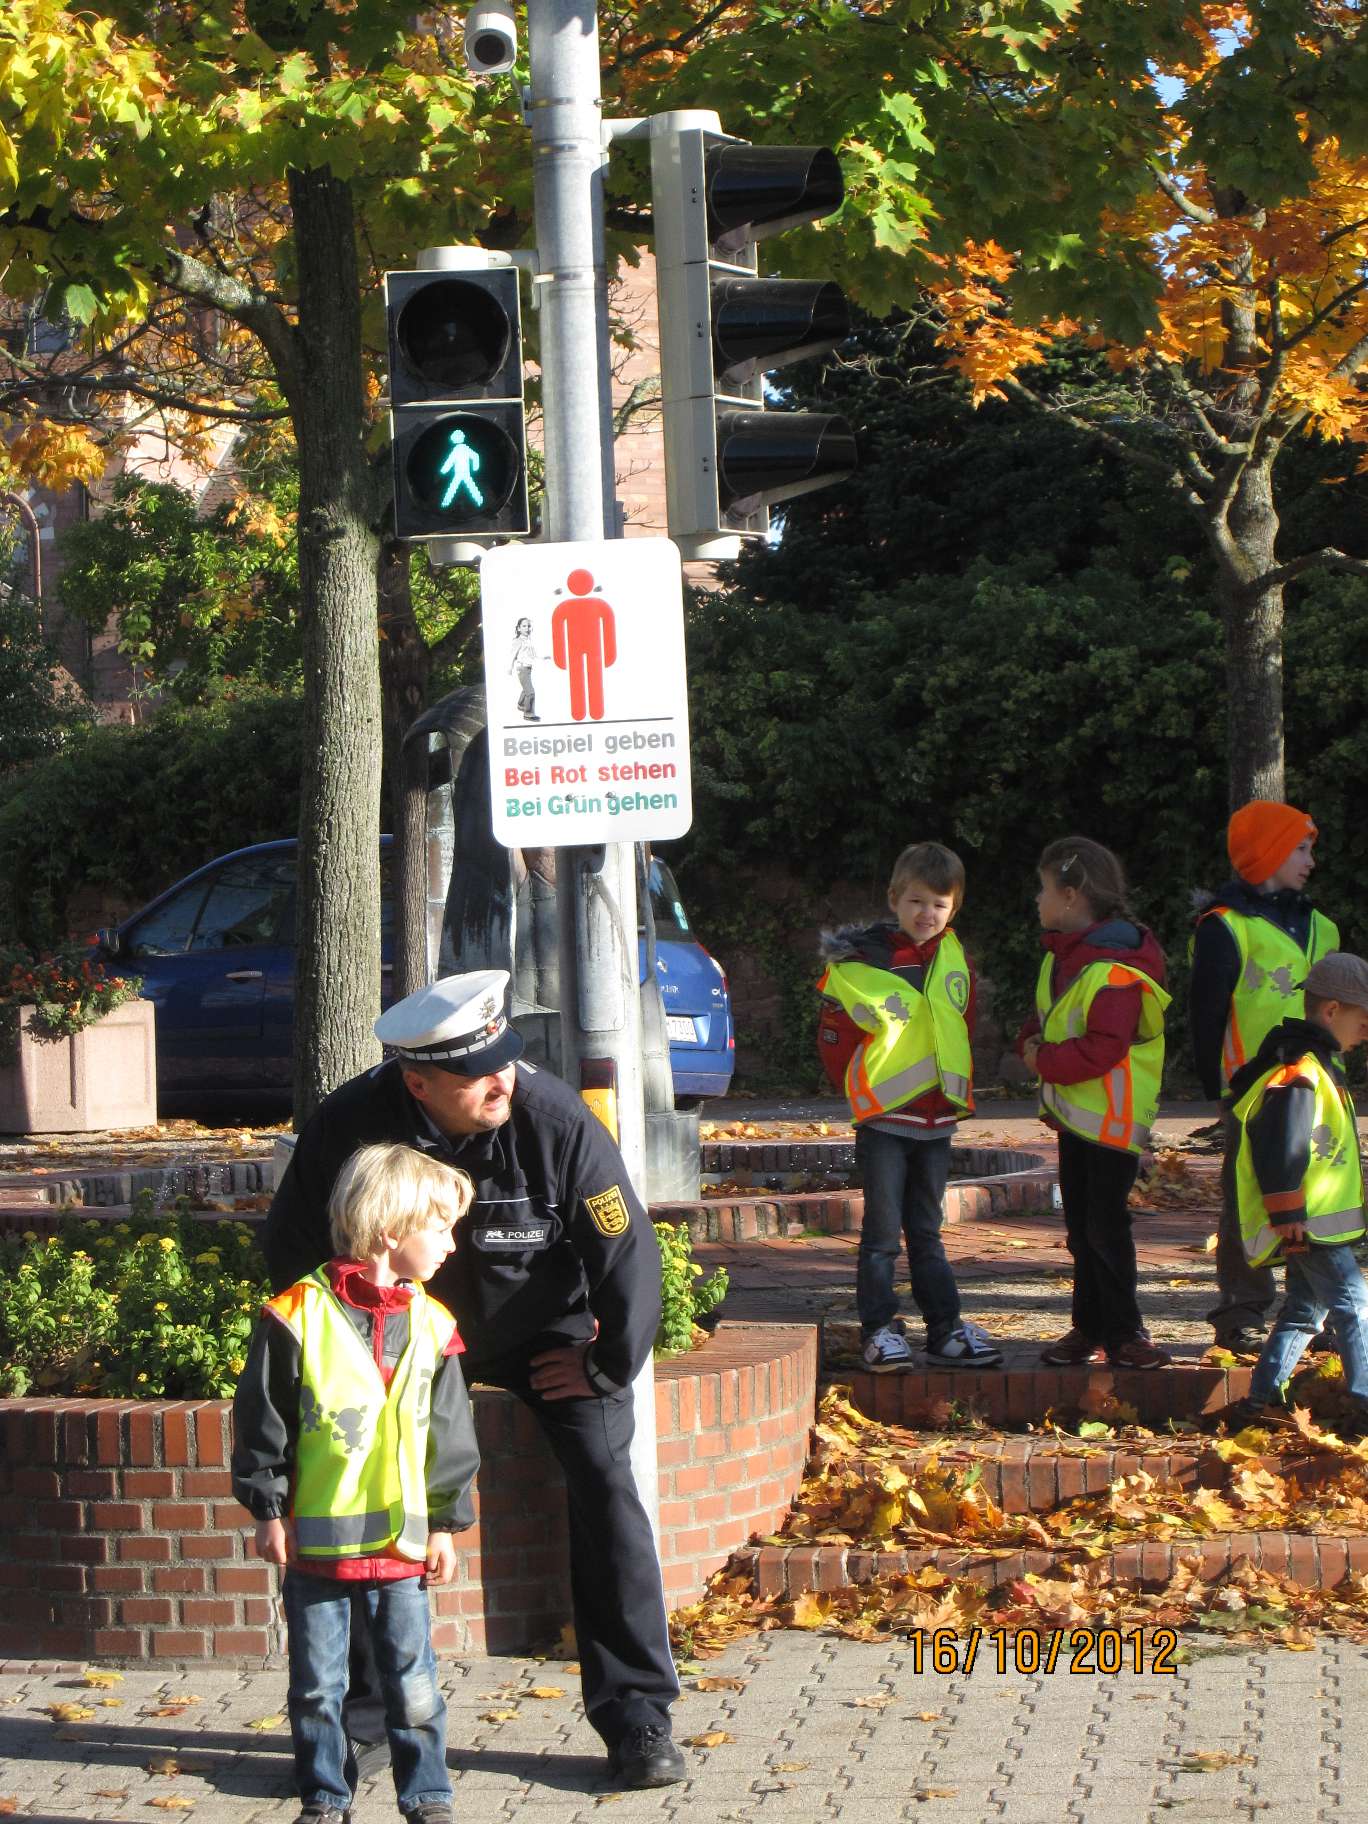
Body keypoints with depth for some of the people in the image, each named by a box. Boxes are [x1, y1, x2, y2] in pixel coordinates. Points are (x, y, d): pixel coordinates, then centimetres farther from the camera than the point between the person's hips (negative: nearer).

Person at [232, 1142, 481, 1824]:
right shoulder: (297, 1317, -9)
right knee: (316, 1688, 8)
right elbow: (259, 1421, -4)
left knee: (413, 1687, 6)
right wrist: (268, 1511, -4)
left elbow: (449, 1435, 10)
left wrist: (447, 1523, 9)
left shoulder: (431, 1326, 4)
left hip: (401, 1543, 3)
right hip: (315, 1540, -3)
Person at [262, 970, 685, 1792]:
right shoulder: (346, 1127, -25)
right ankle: (360, 1718, 6)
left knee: (603, 1480, -15)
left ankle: (639, 1716, -6)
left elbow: (628, 1252, -19)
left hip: (545, 1328, -1)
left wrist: (608, 1368, -11)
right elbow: (293, 1254, -8)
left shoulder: (555, 1121, -30)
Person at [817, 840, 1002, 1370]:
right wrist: (861, 1091, -1)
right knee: (883, 1231, -2)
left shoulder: (955, 958, 6)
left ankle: (946, 1328, 16)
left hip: (937, 1119, 5)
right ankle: (878, 1330, 5)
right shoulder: (862, 960, -10)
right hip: (883, 1121, -5)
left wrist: (957, 1090, 13)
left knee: (927, 1231, 14)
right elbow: (834, 1035, -5)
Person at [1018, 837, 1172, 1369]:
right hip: (1074, 1112, 9)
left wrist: (1045, 1060, -18)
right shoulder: (1060, 955, 10)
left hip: (1112, 1118, -9)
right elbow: (1048, 1016, 22)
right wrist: (1032, 1042, 0)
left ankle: (1122, 1330, 5)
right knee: (1081, 1226, 14)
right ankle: (1090, 1326, 22)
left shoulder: (1114, 969, -21)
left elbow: (1103, 1048, -26)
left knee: (1105, 1225, -5)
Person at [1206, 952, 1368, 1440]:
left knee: (1304, 1308, 16)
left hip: (1306, 1222, 11)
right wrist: (1287, 1213, -23)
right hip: (1309, 1224, -11)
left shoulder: (1316, 1065, 16)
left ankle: (1258, 1402, 19)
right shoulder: (1300, 1072, -18)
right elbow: (1277, 1146, -24)